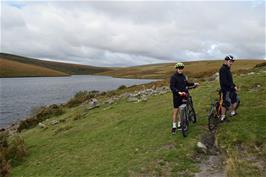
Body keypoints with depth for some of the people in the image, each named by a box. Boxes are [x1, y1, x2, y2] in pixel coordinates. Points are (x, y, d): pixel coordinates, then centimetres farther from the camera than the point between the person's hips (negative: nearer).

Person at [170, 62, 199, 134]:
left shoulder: (183, 76, 9)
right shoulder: (173, 77, -12)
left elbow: (186, 83, 26)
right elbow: (172, 87, -21)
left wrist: (194, 84, 18)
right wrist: (179, 92, -33)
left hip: (183, 96, 6)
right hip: (177, 96, -6)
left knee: (181, 110, 12)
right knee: (176, 111, -1)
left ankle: (179, 125, 23)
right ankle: (174, 126, 9)